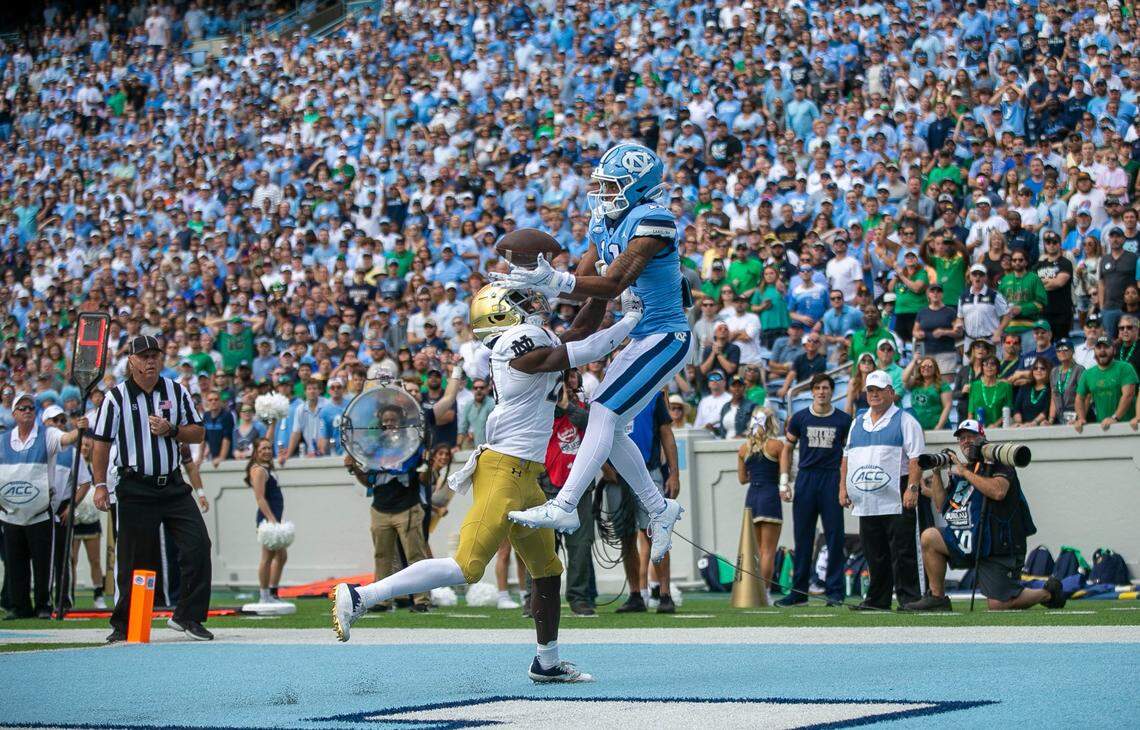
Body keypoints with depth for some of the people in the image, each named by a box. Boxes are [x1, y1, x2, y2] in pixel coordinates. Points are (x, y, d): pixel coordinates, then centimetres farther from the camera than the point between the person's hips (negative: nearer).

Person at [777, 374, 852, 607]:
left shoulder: (843, 420, 4)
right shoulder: (800, 418, 7)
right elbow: (787, 449, 13)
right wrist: (784, 483, 5)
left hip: (832, 479, -1)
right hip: (805, 479, 1)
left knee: (835, 537, -2)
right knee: (802, 537, 5)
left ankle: (835, 591, 3)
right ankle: (799, 592, 10)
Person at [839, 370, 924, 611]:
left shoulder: (905, 421, 1)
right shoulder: (858, 422, 20)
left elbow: (916, 458, -7)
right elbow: (846, 457, 23)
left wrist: (912, 488, -17)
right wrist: (843, 486, 12)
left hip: (897, 501, -6)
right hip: (865, 500, 6)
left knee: (902, 553, -8)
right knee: (874, 554, 8)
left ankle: (909, 598, -6)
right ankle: (877, 599, 14)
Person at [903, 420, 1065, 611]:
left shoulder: (997, 464, -5)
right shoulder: (959, 469, 16)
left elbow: (998, 491, -26)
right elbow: (941, 506, 12)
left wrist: (965, 472, -17)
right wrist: (936, 473, 0)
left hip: (999, 546, -7)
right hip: (971, 541, 7)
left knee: (999, 605, -13)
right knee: (929, 537, -13)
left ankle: (1048, 592, 15)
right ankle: (937, 598, -5)